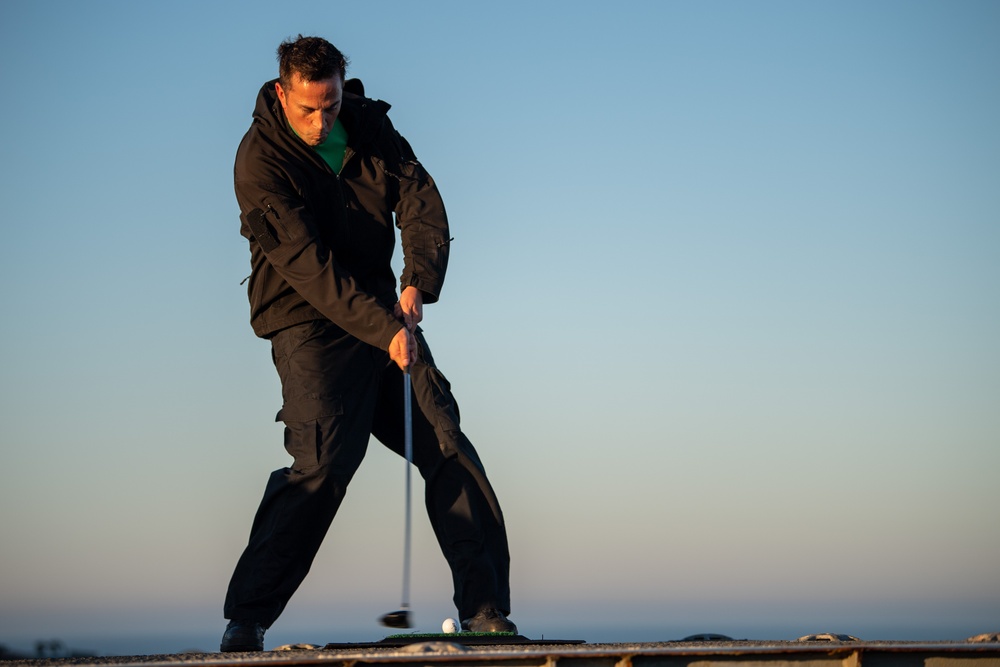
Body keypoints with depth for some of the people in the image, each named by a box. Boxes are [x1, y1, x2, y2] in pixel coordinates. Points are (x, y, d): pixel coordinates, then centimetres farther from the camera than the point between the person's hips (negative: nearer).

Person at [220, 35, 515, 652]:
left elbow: (420, 199, -3)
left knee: (450, 450, 0)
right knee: (323, 464, -21)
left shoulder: (369, 124, 3)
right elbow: (308, 262, -24)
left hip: (386, 315, 6)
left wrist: (418, 281, -21)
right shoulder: (261, 161, -16)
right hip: (309, 324, -6)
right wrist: (385, 329, -31)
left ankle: (485, 607, 6)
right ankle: (246, 619, -13)